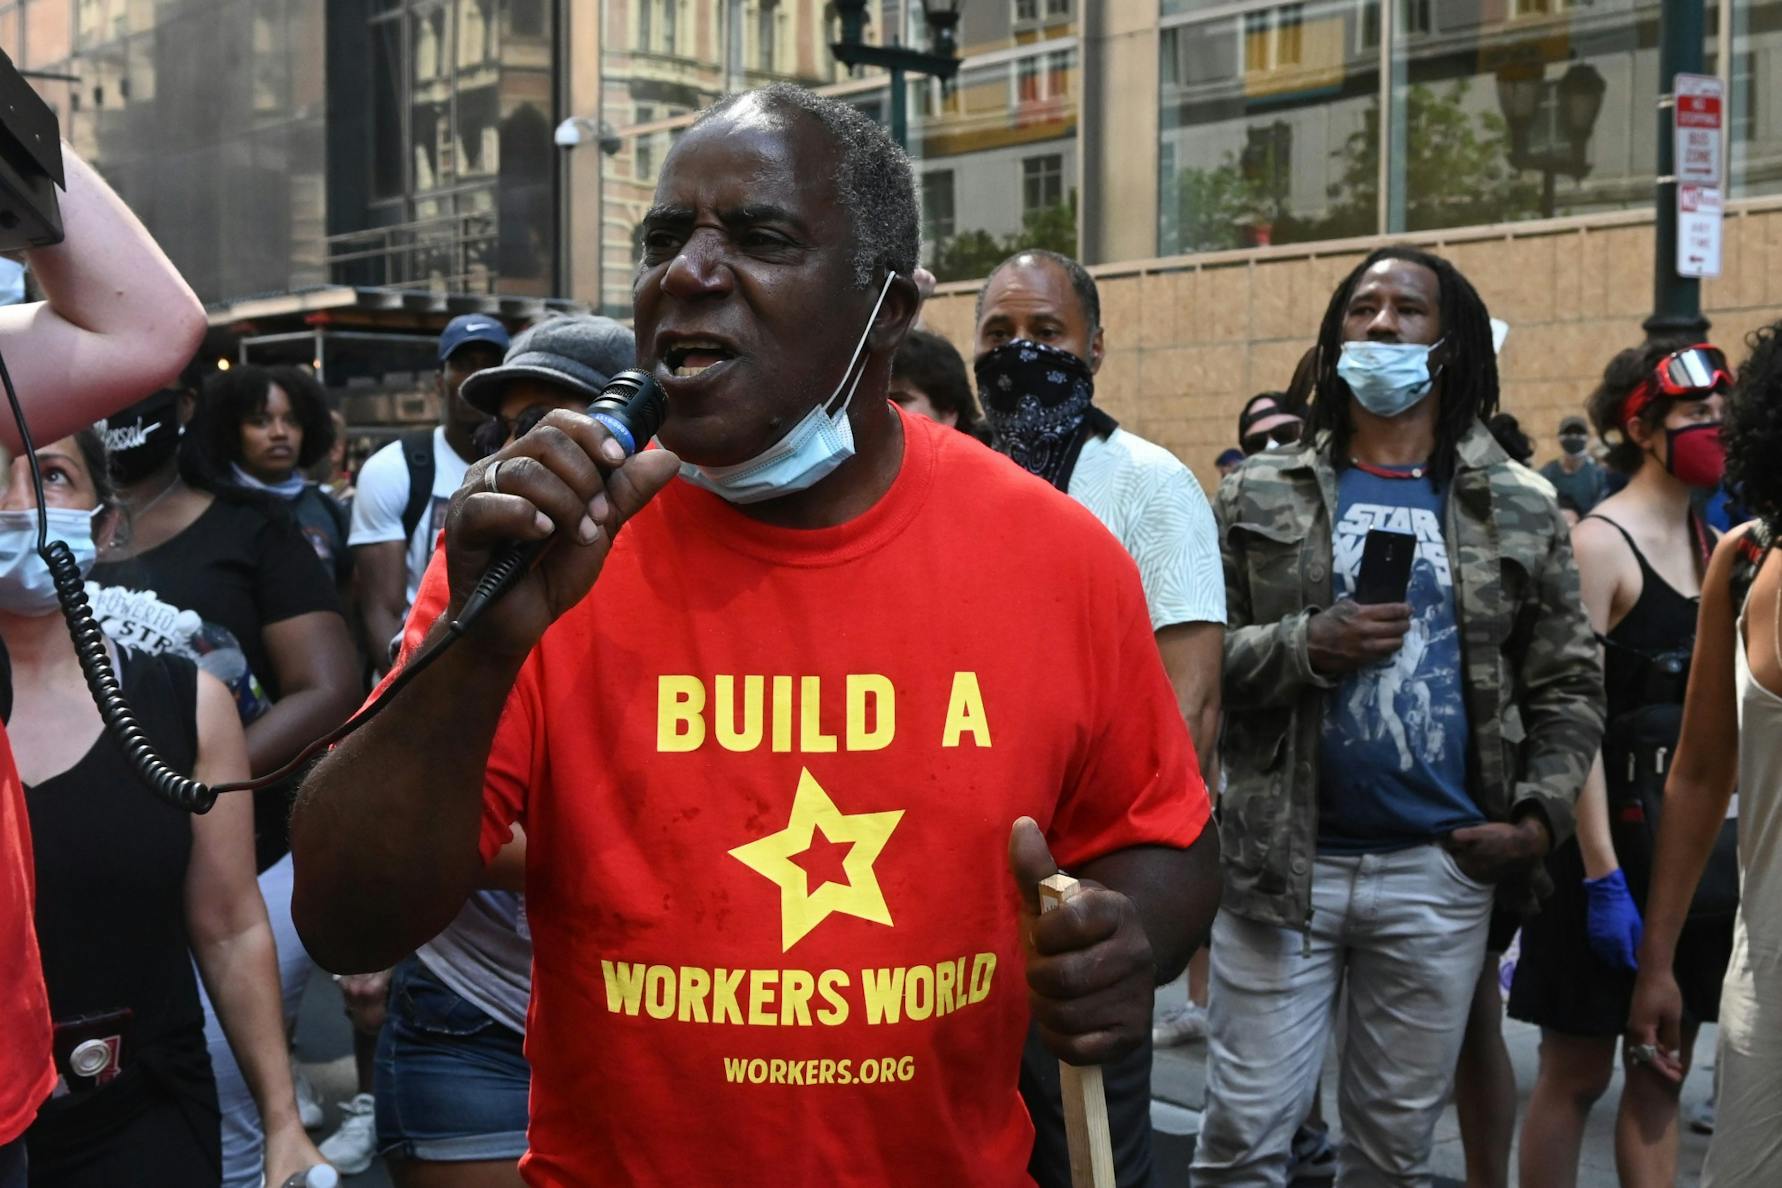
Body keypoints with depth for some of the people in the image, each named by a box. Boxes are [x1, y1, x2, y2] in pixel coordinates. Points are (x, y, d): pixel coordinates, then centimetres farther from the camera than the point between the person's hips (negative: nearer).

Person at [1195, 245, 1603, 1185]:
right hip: (1280, 861, -1)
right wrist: (1302, 645, -16)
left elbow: (1567, 687, 8)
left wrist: (1539, 819, -4)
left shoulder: (1521, 509, 7)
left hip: (1441, 871, 2)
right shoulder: (1259, 496, 4)